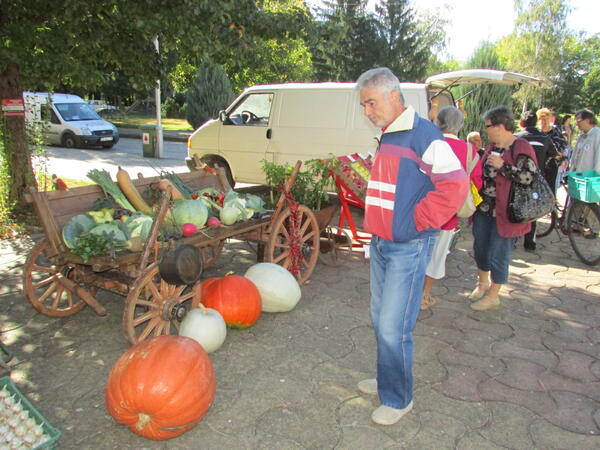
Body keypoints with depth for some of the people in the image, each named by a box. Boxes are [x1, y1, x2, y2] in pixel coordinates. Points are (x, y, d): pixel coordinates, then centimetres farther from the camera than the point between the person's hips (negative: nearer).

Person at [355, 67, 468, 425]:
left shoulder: (422, 134, -15)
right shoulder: (387, 138, 13)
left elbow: (456, 185, -23)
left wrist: (414, 223, -17)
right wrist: (375, 226, 14)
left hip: (408, 248, -9)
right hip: (380, 244, 9)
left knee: (393, 327, -2)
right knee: (380, 320, 18)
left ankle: (398, 399, 18)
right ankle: (388, 380, 37)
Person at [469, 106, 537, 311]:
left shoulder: (521, 148, -14)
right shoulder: (492, 146, 11)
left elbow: (529, 177, -25)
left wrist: (503, 166, -26)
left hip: (504, 212, -8)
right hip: (484, 208, 8)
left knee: (498, 255, 3)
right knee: (480, 248, 18)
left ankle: (493, 296, 20)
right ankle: (482, 284, 40)